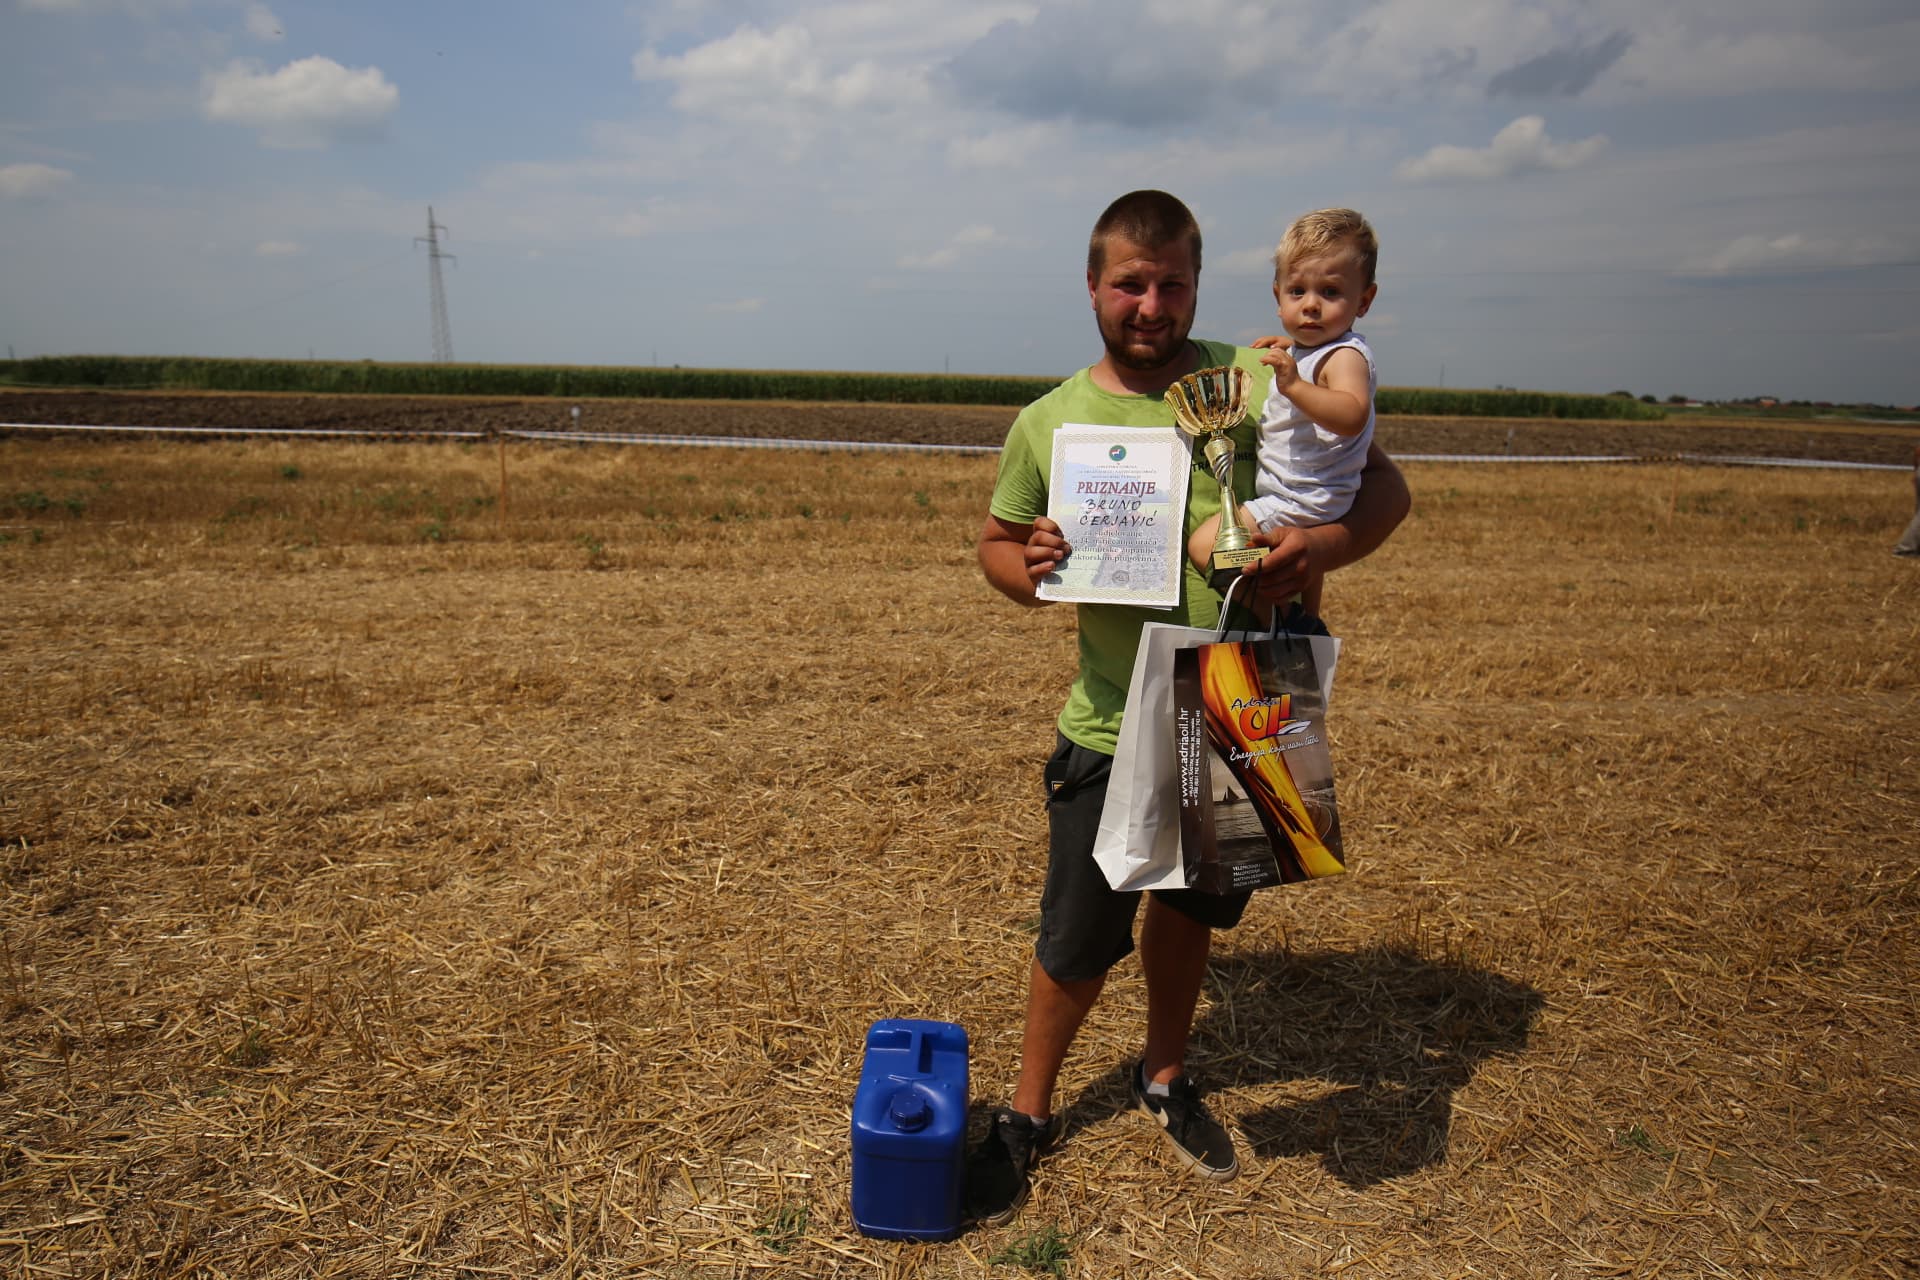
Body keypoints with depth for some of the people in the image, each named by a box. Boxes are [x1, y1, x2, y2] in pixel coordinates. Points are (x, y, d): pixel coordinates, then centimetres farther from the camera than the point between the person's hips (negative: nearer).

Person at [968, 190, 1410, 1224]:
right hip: (1113, 729, -1)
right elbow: (995, 543, 7)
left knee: (1189, 908, 22)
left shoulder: (1257, 381, -7)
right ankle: (1028, 1111, 33)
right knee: (1078, 939, 6)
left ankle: (1165, 1078, 48)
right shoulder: (1048, 423, -4)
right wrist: (1031, 569, -17)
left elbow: (1384, 486, -3)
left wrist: (1318, 548, -24)